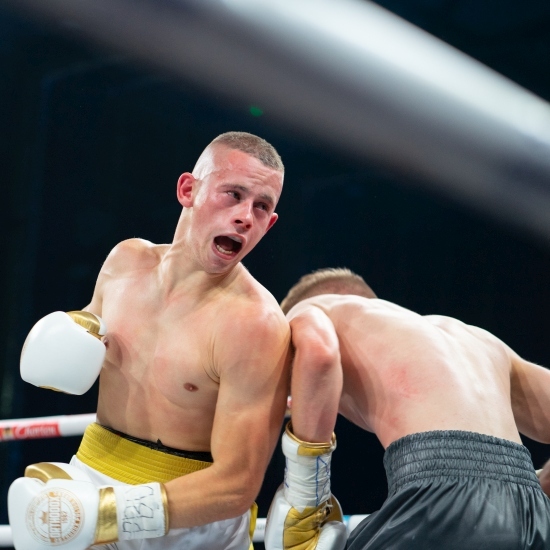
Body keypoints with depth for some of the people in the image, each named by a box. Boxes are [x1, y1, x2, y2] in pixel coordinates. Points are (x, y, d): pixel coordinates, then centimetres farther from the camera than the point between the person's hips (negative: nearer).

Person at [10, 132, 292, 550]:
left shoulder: (255, 325, -19)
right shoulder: (127, 260, 0)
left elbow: (237, 486, -20)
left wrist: (105, 514, -28)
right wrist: (58, 352, -2)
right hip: (89, 478, 5)